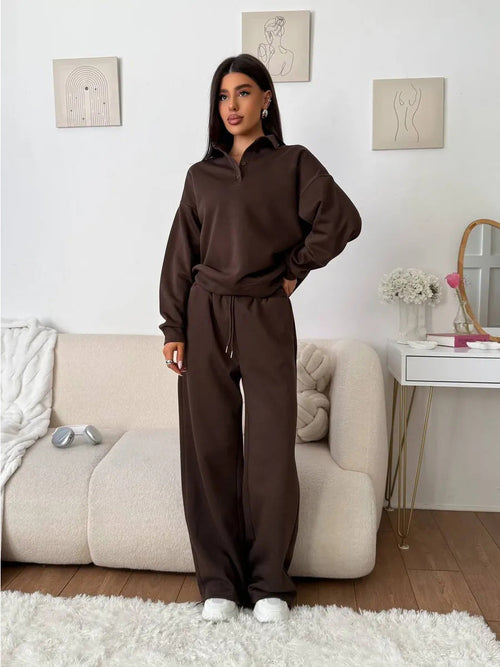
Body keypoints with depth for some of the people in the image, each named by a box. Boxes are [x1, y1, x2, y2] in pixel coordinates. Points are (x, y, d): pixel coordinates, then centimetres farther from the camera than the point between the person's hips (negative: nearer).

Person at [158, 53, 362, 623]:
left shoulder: (293, 163, 5)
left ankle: (269, 583, 20)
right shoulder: (201, 174, 12)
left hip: (265, 319, -2)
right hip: (205, 318, 3)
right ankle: (218, 581, 20)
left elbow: (342, 220, -7)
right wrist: (174, 330, 1)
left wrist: (295, 269, -3)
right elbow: (181, 256, 7)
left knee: (271, 452, 1)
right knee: (209, 448, 4)